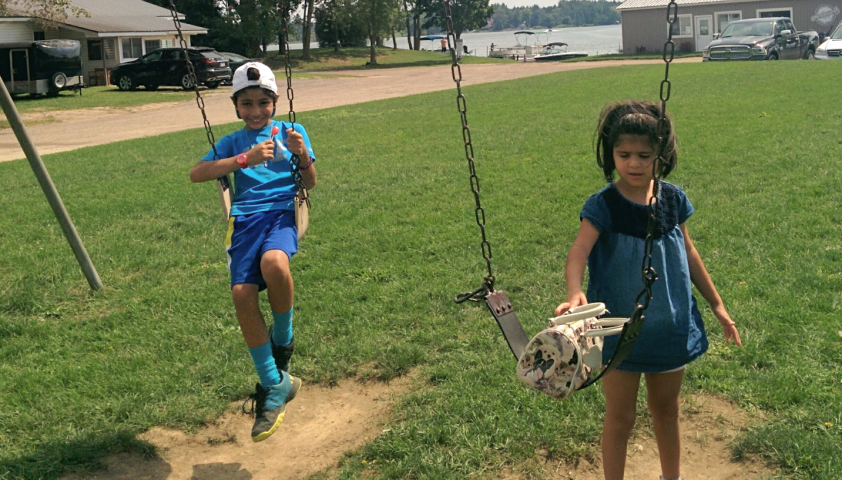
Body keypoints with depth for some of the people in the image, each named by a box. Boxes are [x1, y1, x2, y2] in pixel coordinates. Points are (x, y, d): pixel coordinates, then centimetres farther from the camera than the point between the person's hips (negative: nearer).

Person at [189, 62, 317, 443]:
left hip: (281, 212, -2)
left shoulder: (291, 132, 18)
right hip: (245, 218, 2)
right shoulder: (232, 142, 20)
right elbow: (197, 174, 3)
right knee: (242, 292, -22)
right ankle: (274, 385, -7)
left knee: (274, 264, -37)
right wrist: (246, 159, -8)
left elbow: (310, 183, 12)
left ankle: (283, 339, -5)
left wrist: (302, 155, -8)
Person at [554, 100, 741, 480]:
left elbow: (687, 253, 9)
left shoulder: (673, 199, -3)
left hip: (671, 326, 4)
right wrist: (574, 293, -52)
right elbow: (578, 252, -31)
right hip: (621, 330, -4)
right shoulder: (603, 206, -17)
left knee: (666, 410, 23)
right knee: (620, 418, 10)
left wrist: (716, 305, 14)